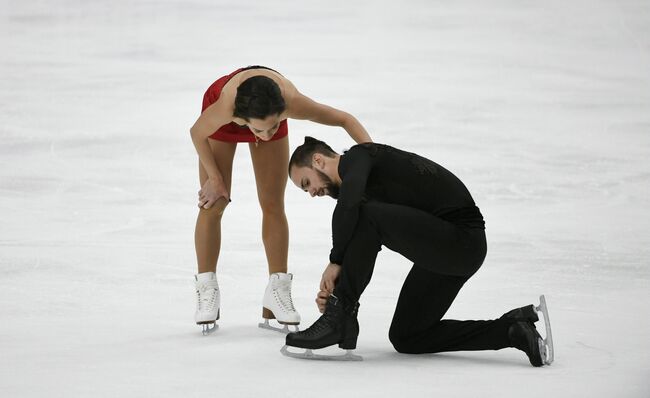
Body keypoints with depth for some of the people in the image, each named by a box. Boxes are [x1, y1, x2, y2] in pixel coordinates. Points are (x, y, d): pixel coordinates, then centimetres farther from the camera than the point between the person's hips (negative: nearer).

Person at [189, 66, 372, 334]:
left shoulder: (292, 103, -45)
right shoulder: (225, 107, -47)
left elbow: (345, 119, -29)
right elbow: (197, 133, -24)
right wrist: (214, 177, -14)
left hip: (269, 110, 1)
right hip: (226, 118, -1)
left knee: (273, 205, 2)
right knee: (214, 204, -2)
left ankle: (278, 291, 10)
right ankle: (206, 291, 9)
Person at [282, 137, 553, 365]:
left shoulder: (356, 156, -6)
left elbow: (348, 204, -28)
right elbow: (364, 253, 18)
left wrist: (335, 261, -18)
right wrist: (335, 292, 0)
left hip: (460, 238, -11)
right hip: (460, 250, 11)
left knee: (364, 219, -24)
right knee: (405, 337, 15)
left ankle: (340, 319, -15)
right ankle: (512, 328, 6)